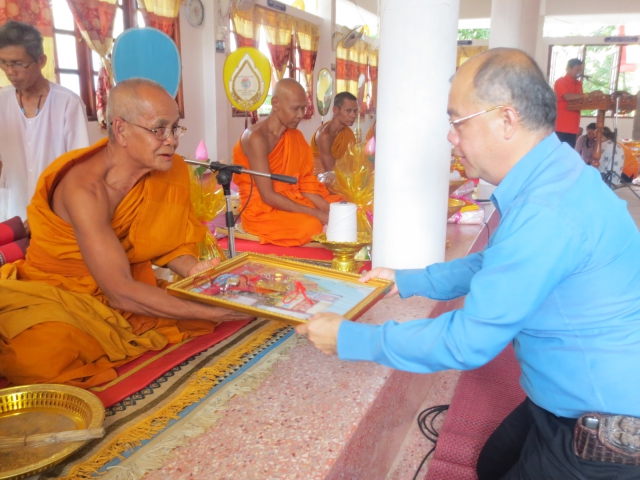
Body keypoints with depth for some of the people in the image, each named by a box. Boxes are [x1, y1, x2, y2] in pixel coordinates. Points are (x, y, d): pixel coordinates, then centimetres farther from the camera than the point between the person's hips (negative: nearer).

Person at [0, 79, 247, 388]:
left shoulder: (169, 170, -8)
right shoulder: (85, 187, -27)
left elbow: (168, 242, 4)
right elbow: (120, 291, -33)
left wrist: (194, 269, -18)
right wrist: (214, 313, -34)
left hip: (129, 290, 7)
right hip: (56, 294, -6)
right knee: (47, 354, -38)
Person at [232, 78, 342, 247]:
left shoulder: (295, 136, 5)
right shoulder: (256, 138, -18)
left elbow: (304, 185, 3)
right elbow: (267, 196, -23)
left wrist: (327, 208, -14)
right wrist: (316, 213, -24)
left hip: (290, 200, 7)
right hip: (261, 210, -7)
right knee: (312, 225, -31)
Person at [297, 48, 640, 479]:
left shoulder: (548, 211, -33)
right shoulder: (551, 175, 0)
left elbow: (468, 341, -28)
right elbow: (492, 266, 12)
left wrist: (350, 339, -19)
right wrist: (408, 280, 12)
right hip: (574, 401, 8)